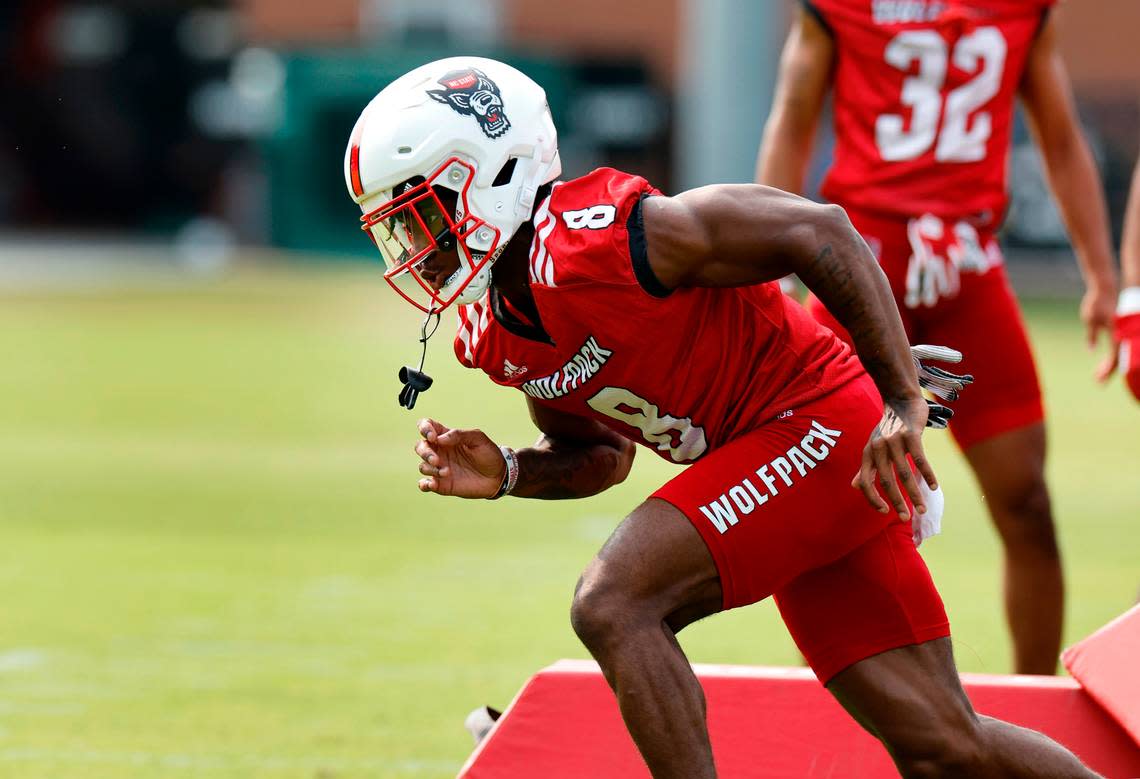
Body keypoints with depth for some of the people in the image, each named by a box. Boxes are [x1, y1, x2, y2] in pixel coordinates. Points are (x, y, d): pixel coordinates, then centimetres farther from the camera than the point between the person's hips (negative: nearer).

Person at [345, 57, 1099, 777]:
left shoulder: (606, 238, -22)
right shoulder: (493, 334, 4)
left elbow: (819, 232, -20)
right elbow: (601, 454, 19)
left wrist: (903, 403, -21)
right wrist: (508, 473, -2)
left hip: (820, 426, -8)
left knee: (611, 605, -20)